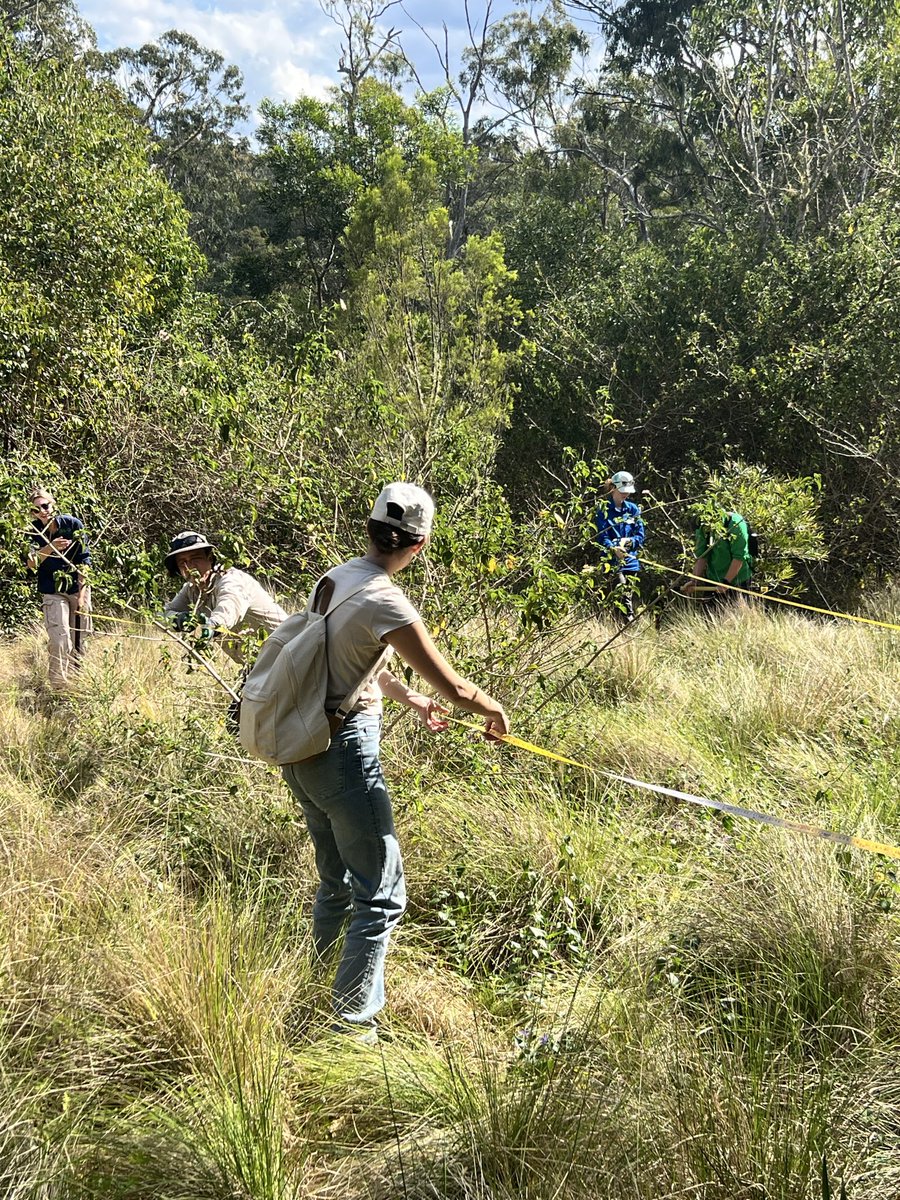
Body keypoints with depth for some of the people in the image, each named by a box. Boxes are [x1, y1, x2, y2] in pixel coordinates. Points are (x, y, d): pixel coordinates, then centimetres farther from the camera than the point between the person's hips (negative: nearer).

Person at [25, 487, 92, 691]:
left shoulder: (73, 524, -8)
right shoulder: (34, 531, -7)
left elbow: (84, 561, -5)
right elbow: (30, 563, -21)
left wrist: (82, 594, -9)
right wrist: (48, 549, -39)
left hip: (78, 588, 1)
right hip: (53, 592, -1)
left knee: (78, 639, 7)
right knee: (59, 640, -15)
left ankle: (75, 681, 21)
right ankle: (59, 686, -10)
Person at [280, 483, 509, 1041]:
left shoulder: (335, 578, 7)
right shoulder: (385, 600, -19)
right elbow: (454, 685, -16)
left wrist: (412, 700, 31)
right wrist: (496, 712, 3)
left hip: (302, 752, 9)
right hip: (346, 751, -9)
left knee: (336, 883, 22)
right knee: (381, 894, 2)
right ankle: (351, 1025, 7)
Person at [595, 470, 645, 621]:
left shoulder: (633, 509, 11)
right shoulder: (603, 508, -1)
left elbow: (640, 536, 8)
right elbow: (602, 536, -9)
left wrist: (627, 541, -12)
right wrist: (614, 549, -28)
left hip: (631, 559, 5)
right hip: (612, 558, -5)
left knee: (630, 595, 7)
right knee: (621, 588, -23)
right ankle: (629, 620, -26)